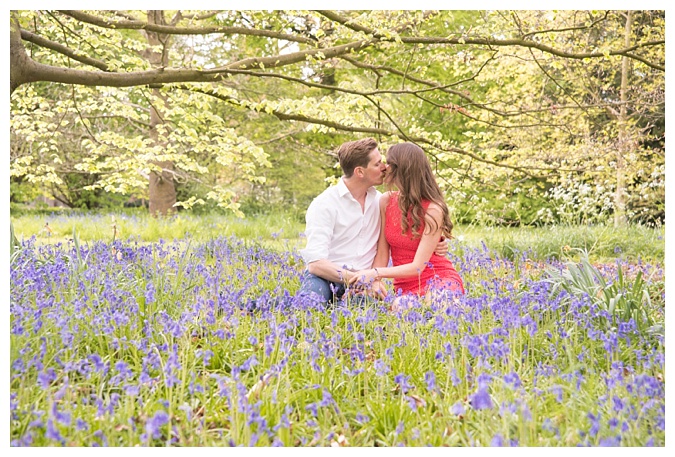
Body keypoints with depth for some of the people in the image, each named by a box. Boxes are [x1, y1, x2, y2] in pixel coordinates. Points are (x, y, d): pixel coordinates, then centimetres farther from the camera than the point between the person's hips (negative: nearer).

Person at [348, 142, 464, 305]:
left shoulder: (432, 210, -15)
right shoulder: (386, 201, 0)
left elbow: (417, 266, -17)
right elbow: (382, 253, 0)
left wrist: (376, 273, -23)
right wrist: (375, 281, -17)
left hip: (439, 281, -4)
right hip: (405, 288, 5)